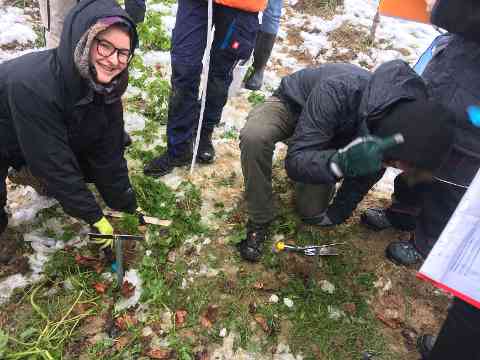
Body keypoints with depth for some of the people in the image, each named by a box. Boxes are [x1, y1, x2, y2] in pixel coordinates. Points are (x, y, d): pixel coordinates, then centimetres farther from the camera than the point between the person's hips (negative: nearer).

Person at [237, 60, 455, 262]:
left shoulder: (401, 116, -25)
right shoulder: (338, 92, -44)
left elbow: (365, 176, -8)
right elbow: (295, 161, -39)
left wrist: (336, 215, 1)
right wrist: (341, 162, -57)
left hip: (333, 132, 4)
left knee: (312, 213, -3)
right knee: (254, 137, -38)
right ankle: (260, 221, -15)